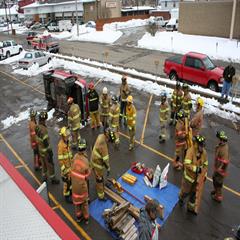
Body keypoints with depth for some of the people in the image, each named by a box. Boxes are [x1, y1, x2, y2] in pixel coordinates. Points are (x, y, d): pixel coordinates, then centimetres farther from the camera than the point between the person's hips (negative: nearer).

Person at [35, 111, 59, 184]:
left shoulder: (37, 126, -5)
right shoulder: (43, 129, -33)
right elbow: (45, 142, -28)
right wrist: (50, 151, -18)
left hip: (40, 149, 8)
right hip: (45, 150, -8)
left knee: (43, 163, 24)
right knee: (50, 164, 9)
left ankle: (44, 176, 40)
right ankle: (53, 178, 25)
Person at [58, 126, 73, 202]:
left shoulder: (67, 142, -2)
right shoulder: (60, 145, -28)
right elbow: (60, 159, -24)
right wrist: (64, 170, -21)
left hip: (70, 165, 8)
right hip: (65, 166, -8)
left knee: (71, 179, 23)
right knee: (66, 182, 8)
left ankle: (70, 190, 45)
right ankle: (66, 196, 26)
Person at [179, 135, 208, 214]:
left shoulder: (204, 152, -9)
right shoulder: (190, 151, -27)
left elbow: (205, 164, 6)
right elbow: (187, 164, -36)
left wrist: (204, 175, 7)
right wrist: (196, 169, -39)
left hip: (198, 177, 5)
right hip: (189, 176, -4)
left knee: (194, 193, 20)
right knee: (186, 191, 18)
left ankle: (191, 207, 41)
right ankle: (181, 198, 52)